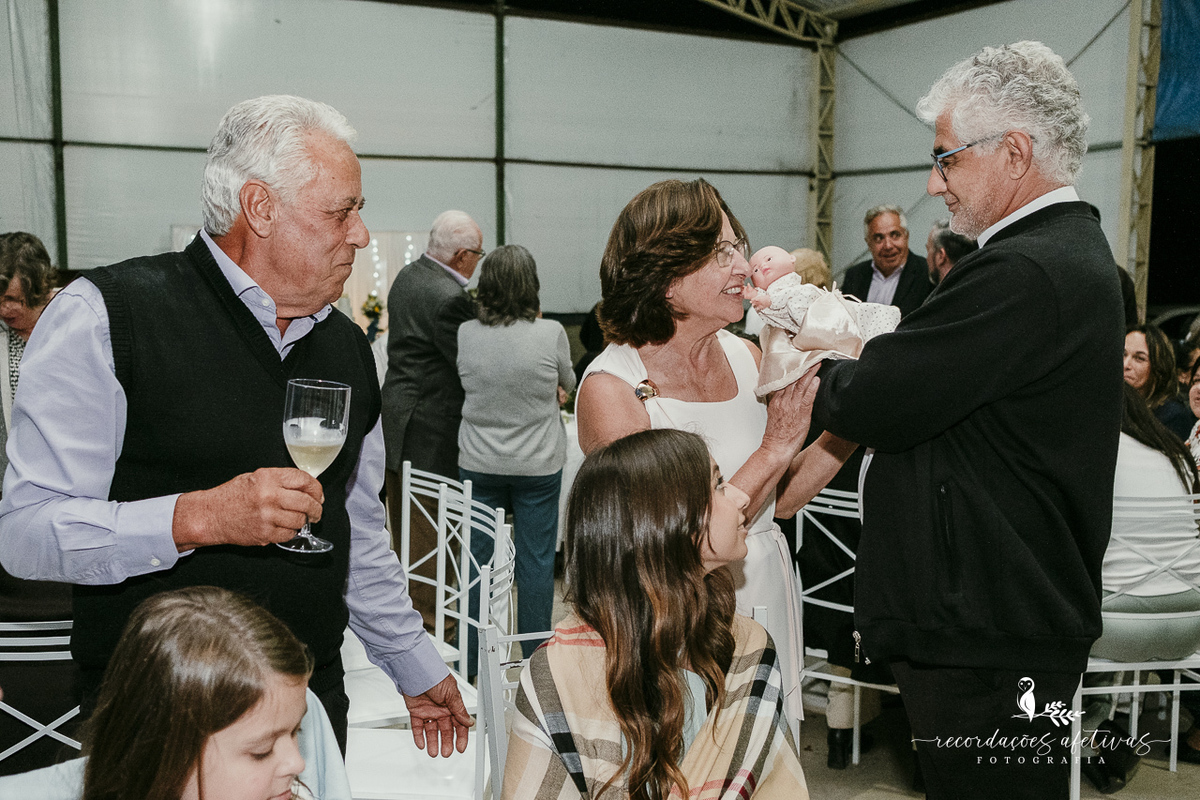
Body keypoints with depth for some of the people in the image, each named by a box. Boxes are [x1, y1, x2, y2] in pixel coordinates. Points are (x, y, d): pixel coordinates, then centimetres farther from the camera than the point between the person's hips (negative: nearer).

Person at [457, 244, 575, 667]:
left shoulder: (466, 334, -6)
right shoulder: (551, 333, -14)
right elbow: (567, 384, 3)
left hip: (479, 462, 2)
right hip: (537, 464, -2)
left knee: (477, 557, 12)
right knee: (536, 561, 8)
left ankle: (469, 657, 22)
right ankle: (535, 660, 19)